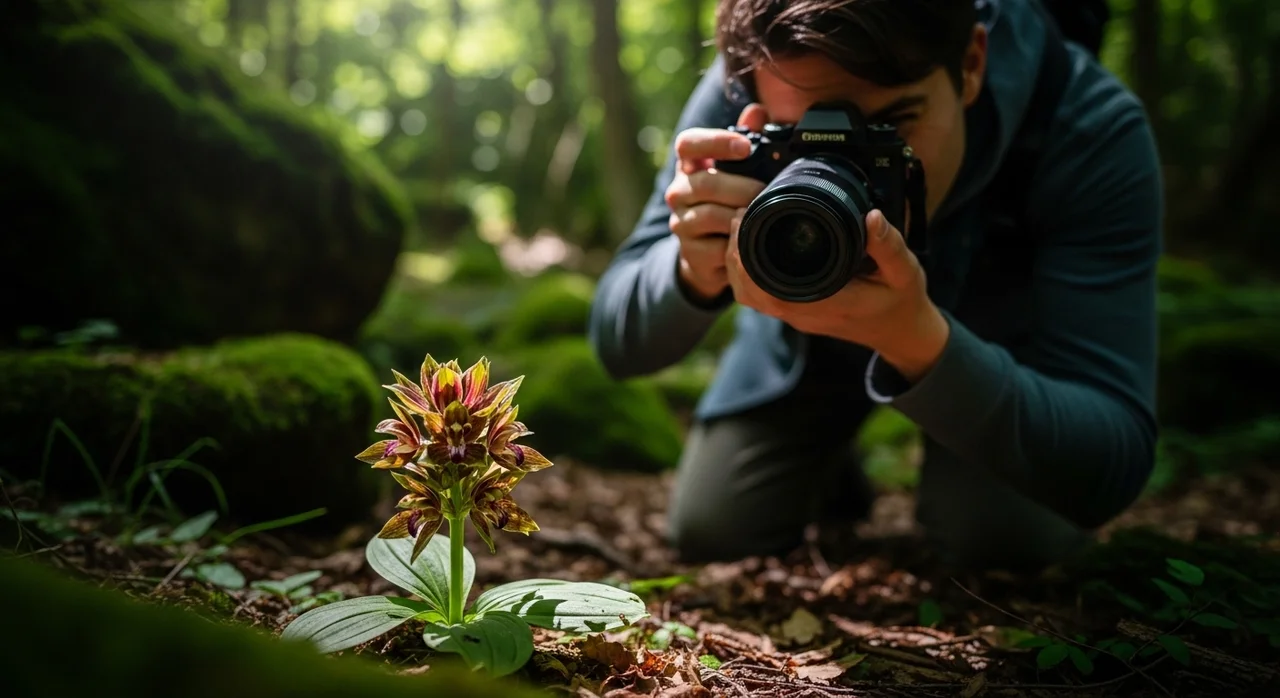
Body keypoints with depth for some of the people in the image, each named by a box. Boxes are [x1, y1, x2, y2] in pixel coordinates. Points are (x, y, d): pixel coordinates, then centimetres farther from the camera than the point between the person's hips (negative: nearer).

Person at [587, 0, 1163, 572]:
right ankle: (829, 465, 25)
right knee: (711, 535, -8)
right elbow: (617, 345, -22)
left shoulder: (1093, 128, -35)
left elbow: (1111, 469, -38)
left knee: (1011, 541, -22)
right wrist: (695, 270, -45)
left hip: (996, 337, -1)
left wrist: (920, 342, -55)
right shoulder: (738, 91, -30)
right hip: (802, 335, 1)